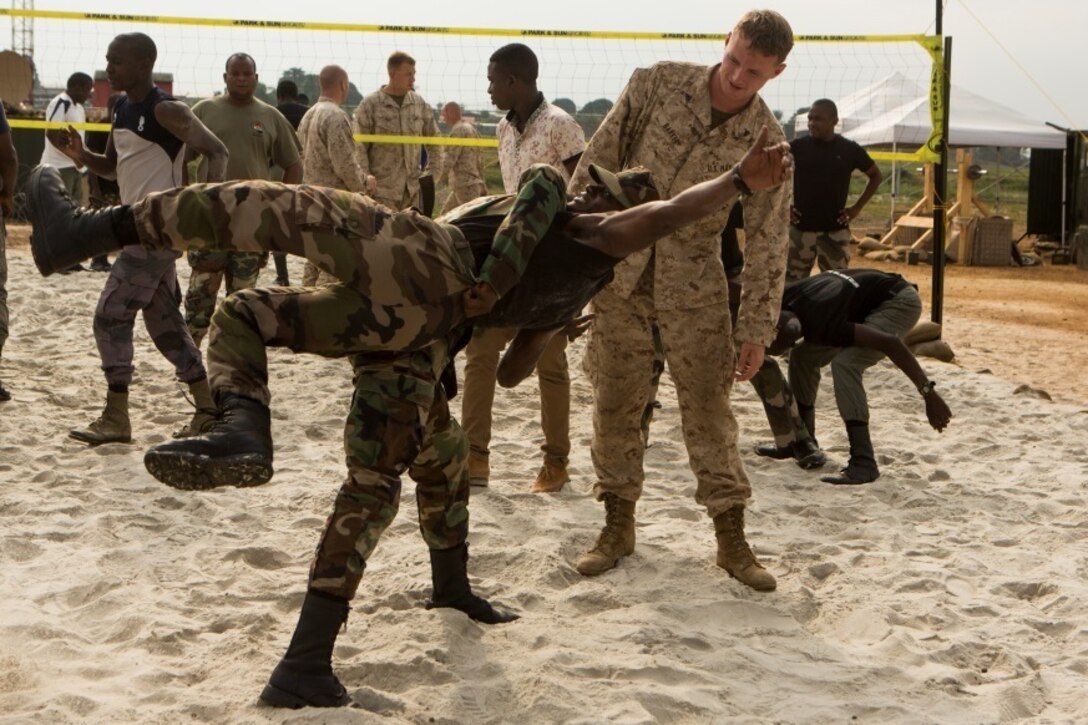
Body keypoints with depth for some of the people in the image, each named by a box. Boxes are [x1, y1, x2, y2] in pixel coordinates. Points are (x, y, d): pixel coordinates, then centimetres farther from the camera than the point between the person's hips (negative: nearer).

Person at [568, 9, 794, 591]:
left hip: (693, 284, -1)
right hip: (618, 268, 1)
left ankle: (731, 538, 10)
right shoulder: (656, 84, -9)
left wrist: (756, 330, -7)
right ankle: (618, 526, 20)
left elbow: (765, 245, -6)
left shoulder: (767, 144, -10)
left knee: (708, 407, 0)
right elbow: (600, 159, -1)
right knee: (615, 403, 6)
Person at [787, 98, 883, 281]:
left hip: (835, 231, 0)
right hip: (800, 229, 0)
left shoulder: (849, 150, -1)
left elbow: (876, 176, 12)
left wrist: (857, 207, 3)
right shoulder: (797, 147, -1)